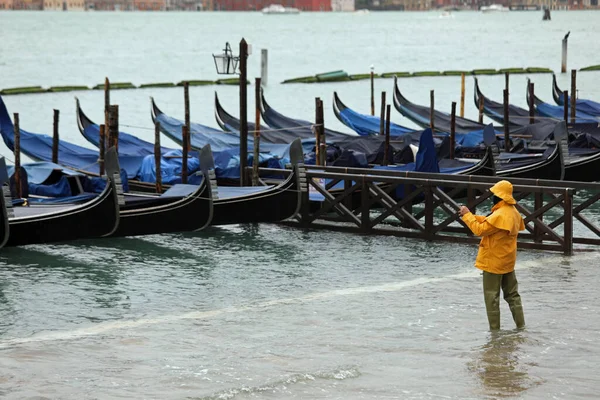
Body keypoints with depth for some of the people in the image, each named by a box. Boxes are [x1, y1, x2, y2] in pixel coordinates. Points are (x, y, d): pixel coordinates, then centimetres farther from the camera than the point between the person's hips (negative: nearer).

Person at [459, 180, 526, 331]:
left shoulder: (500, 215, -25)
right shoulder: (513, 211, 6)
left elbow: (480, 230, -22)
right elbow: (489, 223, 11)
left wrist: (467, 215, -12)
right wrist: (472, 216, 4)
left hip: (494, 262, -9)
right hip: (508, 261, 9)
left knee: (492, 297, 1)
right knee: (512, 294, 16)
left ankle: (494, 330, 4)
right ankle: (521, 326, 19)